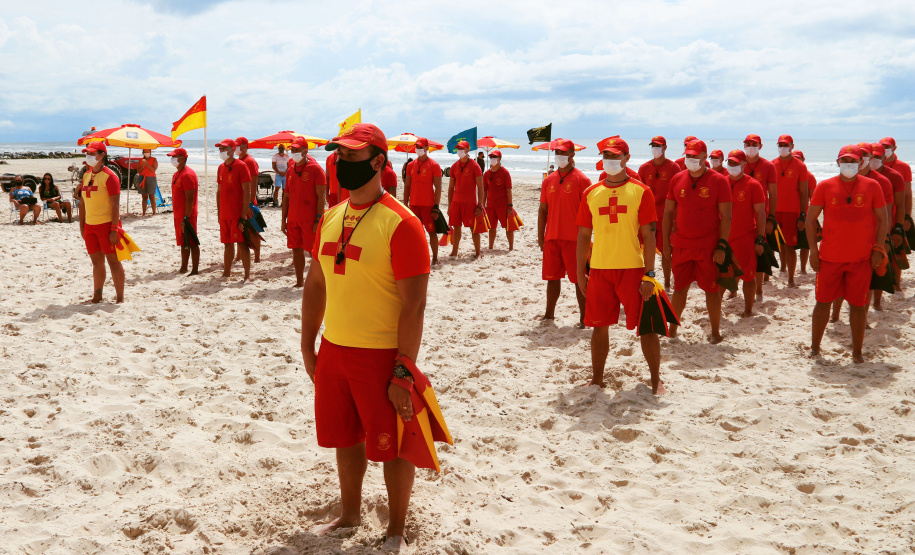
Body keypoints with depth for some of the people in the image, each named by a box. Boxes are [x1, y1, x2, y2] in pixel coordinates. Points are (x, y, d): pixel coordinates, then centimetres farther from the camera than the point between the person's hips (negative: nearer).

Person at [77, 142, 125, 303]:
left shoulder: (109, 176, -10)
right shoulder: (86, 176, 13)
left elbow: (115, 204, -14)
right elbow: (83, 203, 18)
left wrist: (114, 229, -19)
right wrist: (82, 226, 14)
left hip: (107, 225, -7)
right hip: (90, 225, 7)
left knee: (113, 262, -2)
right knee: (97, 262, 13)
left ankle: (120, 298, 3)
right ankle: (97, 296, 21)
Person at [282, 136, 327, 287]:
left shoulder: (315, 168, -6)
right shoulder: (291, 169, 12)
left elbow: (321, 196, -10)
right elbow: (286, 196, 16)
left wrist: (318, 220, -16)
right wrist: (284, 220, 12)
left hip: (310, 218, -6)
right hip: (293, 218, 6)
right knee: (296, 249, 9)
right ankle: (299, 282, 18)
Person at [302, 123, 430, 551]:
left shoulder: (400, 224, -16)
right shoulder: (331, 218, 7)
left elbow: (414, 305, -18)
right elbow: (315, 284, 14)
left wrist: (403, 374, -20)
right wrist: (308, 347, 12)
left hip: (382, 355, -7)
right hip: (333, 350, 7)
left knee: (391, 446, 6)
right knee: (345, 436, 20)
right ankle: (350, 516, 40)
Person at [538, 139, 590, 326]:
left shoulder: (582, 180, -5)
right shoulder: (549, 180, 10)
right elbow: (543, 210, 13)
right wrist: (540, 237, 8)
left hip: (574, 239, -5)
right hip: (551, 238, 5)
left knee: (579, 279, 0)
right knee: (552, 277, 12)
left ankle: (584, 317, 8)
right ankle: (549, 314, 25)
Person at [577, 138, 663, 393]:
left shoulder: (641, 191, -1)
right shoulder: (591, 193, 8)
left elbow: (649, 235, -4)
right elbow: (583, 235, 10)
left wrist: (649, 273, -10)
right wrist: (580, 272, 6)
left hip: (633, 269, -3)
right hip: (599, 269, 3)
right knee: (599, 327, 9)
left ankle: (656, 380, 16)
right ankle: (597, 379, 23)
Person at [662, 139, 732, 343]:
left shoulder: (718, 181, -5)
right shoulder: (677, 179, 6)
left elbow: (726, 216, -6)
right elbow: (668, 212, 10)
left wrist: (721, 246, -12)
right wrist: (666, 242, 5)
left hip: (708, 247, -3)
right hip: (681, 245, 3)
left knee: (711, 289, 3)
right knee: (679, 287, 10)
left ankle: (715, 332, 14)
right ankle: (672, 328, 21)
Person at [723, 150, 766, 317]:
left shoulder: (753, 185, -4)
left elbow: (760, 213, -4)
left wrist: (760, 239, -10)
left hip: (745, 239, -3)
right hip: (723, 238, 3)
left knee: (748, 276, 4)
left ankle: (748, 311, 16)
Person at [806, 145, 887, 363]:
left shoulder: (872, 186, 2)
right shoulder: (825, 186, 0)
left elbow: (882, 219, 6)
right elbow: (810, 218, 2)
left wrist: (878, 249, -1)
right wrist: (813, 250, -3)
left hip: (862, 258, 0)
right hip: (830, 256, 0)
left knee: (858, 304, 4)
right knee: (823, 302, 6)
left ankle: (857, 351, 16)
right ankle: (814, 347, 20)